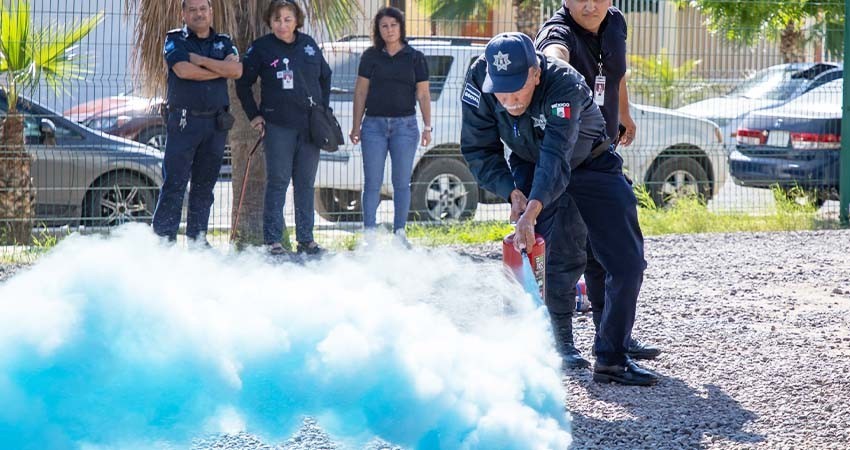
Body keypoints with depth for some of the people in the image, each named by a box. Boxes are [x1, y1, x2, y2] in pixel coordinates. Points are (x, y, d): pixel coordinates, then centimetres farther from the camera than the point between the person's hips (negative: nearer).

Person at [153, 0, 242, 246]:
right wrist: (221, 70, -6)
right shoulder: (175, 40, 4)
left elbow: (236, 70, -6)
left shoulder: (224, 42, 14)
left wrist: (200, 60, -10)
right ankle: (164, 236, -8)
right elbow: (184, 70, -15)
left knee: (205, 184, 7)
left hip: (216, 123, 4)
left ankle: (197, 237, 14)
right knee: (175, 182, -8)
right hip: (184, 121, -4)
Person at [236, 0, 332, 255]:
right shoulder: (261, 48, -4)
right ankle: (273, 240, 2)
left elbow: (325, 76, 20)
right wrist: (253, 115, -1)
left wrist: (323, 108, 14)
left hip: (310, 126, 4)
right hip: (278, 126, -4)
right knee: (277, 182, -2)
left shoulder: (309, 45, 7)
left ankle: (305, 239, 16)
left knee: (306, 183, 9)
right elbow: (243, 83, 3)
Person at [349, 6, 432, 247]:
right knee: (372, 182, -1)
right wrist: (356, 126, 2)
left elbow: (423, 94, 5)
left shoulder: (415, 57, 5)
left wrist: (427, 127, -1)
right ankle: (369, 234, 1)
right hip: (374, 124, 0)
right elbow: (360, 92, 6)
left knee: (402, 182, 4)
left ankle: (399, 233, 10)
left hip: (405, 125, 0)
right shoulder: (371, 56, 5)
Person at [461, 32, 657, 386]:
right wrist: (512, 192, -30)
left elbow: (556, 157, -50)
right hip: (530, 167, 1)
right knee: (565, 253, -22)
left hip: (591, 166, -1)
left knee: (628, 262, -6)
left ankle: (611, 359, 6)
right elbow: (478, 151, -14)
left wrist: (532, 210, -63)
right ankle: (561, 340, -5)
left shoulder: (564, 85, -38)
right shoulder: (478, 87, -26)